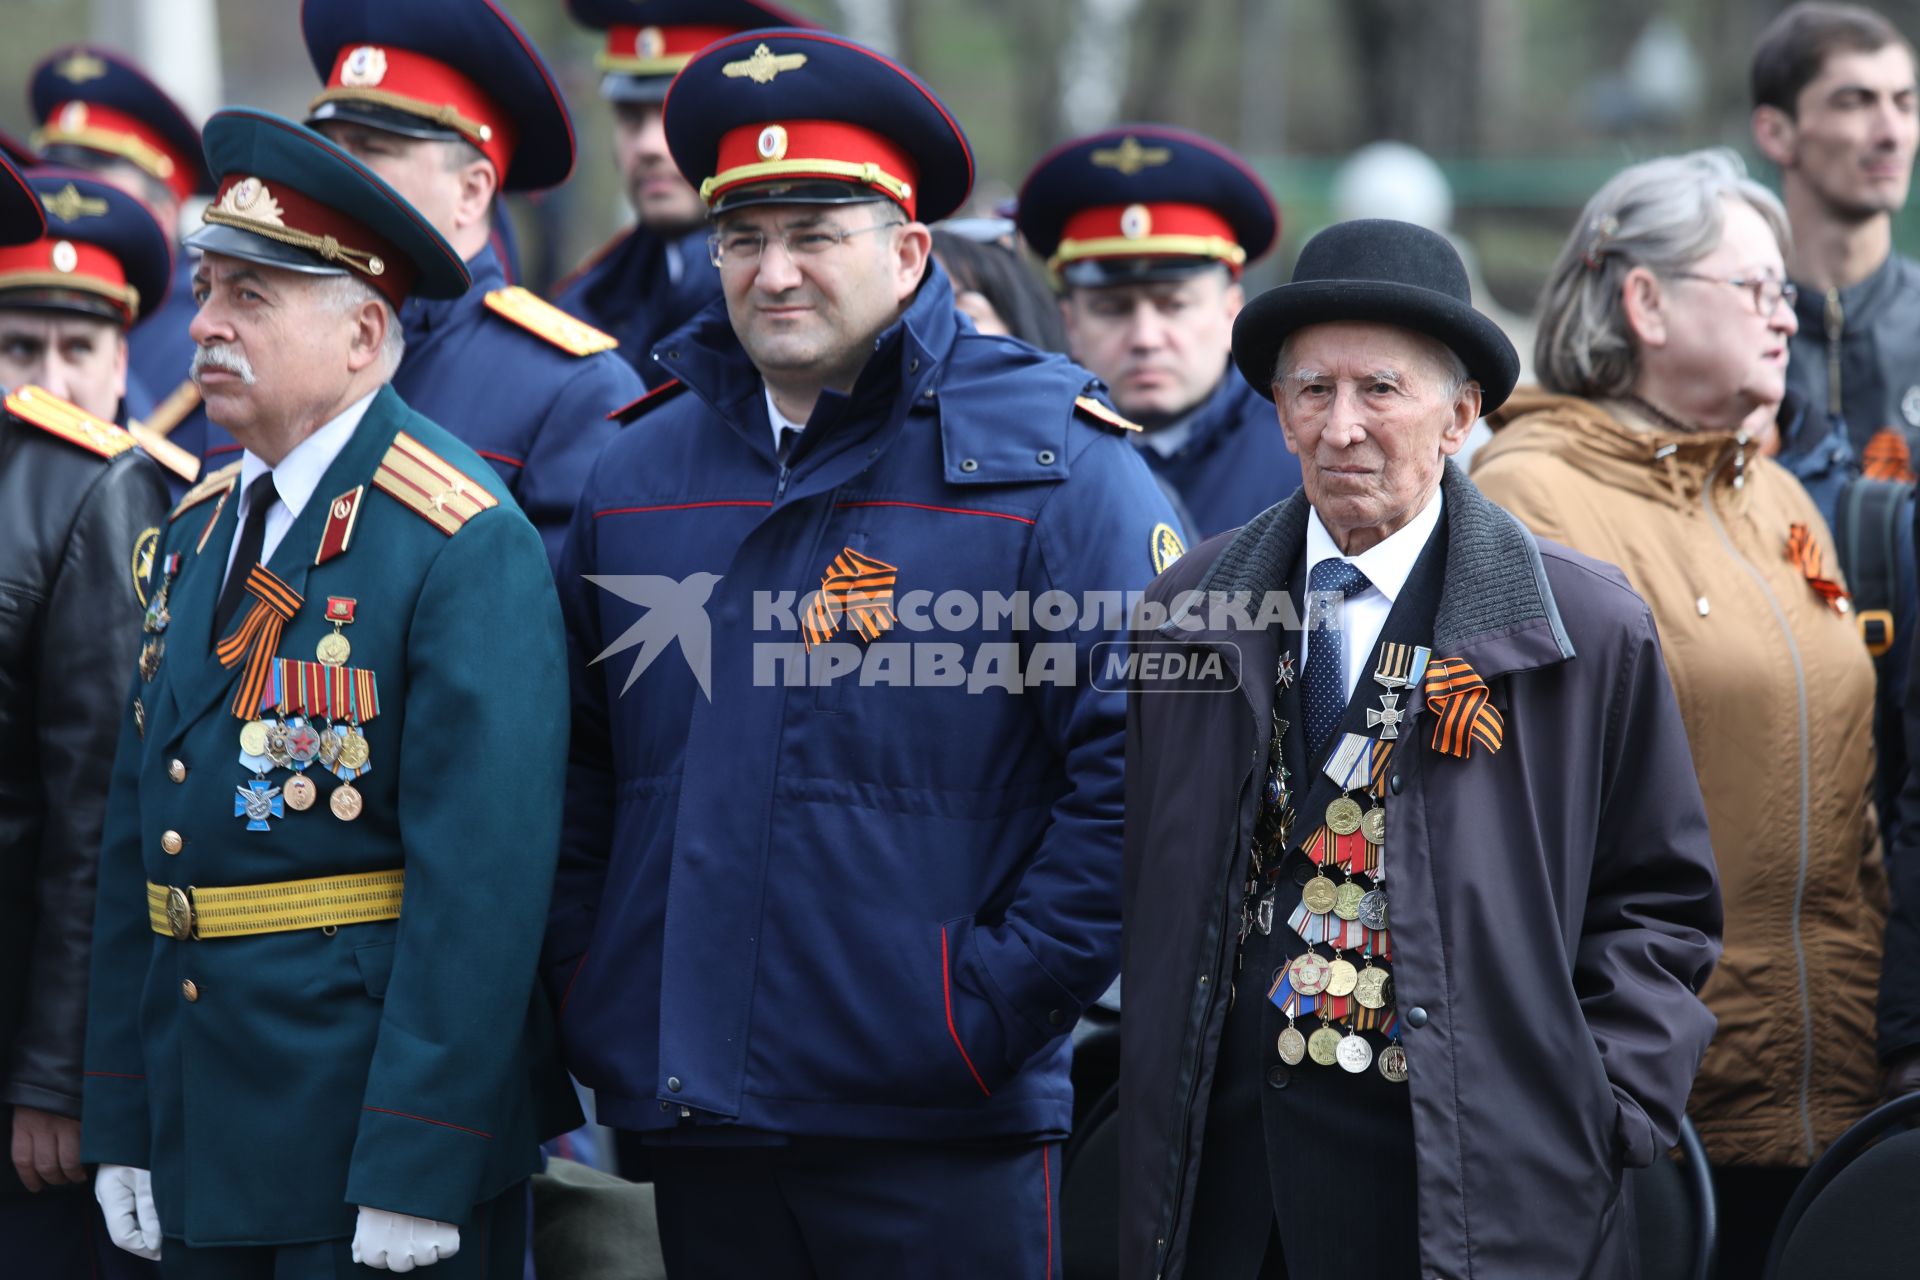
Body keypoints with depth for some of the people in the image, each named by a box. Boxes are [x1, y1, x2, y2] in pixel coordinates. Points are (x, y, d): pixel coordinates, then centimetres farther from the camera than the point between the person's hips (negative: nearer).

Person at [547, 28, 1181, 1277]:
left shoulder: (1053, 469, -5)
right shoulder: (640, 473, 12)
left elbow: (1142, 773, -11)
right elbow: (575, 765, 19)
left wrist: (999, 1007, -13)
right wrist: (590, 1002, 9)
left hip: (939, 1138, -5)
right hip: (691, 1120, 5)